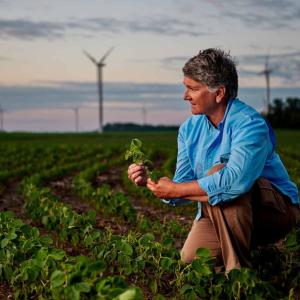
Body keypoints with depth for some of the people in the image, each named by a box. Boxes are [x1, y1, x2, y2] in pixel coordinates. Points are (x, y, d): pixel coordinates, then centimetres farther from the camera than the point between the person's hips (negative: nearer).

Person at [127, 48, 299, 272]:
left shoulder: (249, 124, -23)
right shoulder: (189, 129, 1)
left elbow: (235, 180, -40)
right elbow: (184, 188, 2)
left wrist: (174, 189, -29)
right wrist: (148, 182, -19)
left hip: (277, 210, -6)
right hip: (221, 215, 6)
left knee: (217, 173, -31)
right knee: (192, 260, -19)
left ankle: (239, 269, -22)